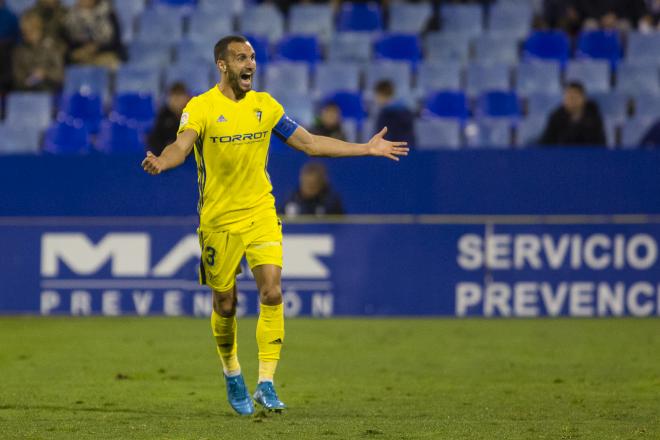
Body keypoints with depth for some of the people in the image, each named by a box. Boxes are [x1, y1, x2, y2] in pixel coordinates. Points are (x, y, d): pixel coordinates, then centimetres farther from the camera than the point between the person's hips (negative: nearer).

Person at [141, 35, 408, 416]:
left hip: (261, 214, 3)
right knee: (225, 304, 7)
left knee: (272, 292, -14)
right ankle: (232, 375, 32)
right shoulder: (201, 108, -9)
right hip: (219, 221, -3)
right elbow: (181, 147, -25)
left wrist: (366, 148, 10)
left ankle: (266, 384, -11)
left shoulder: (265, 105, 5)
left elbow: (309, 143, 11)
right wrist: (161, 162, -49)